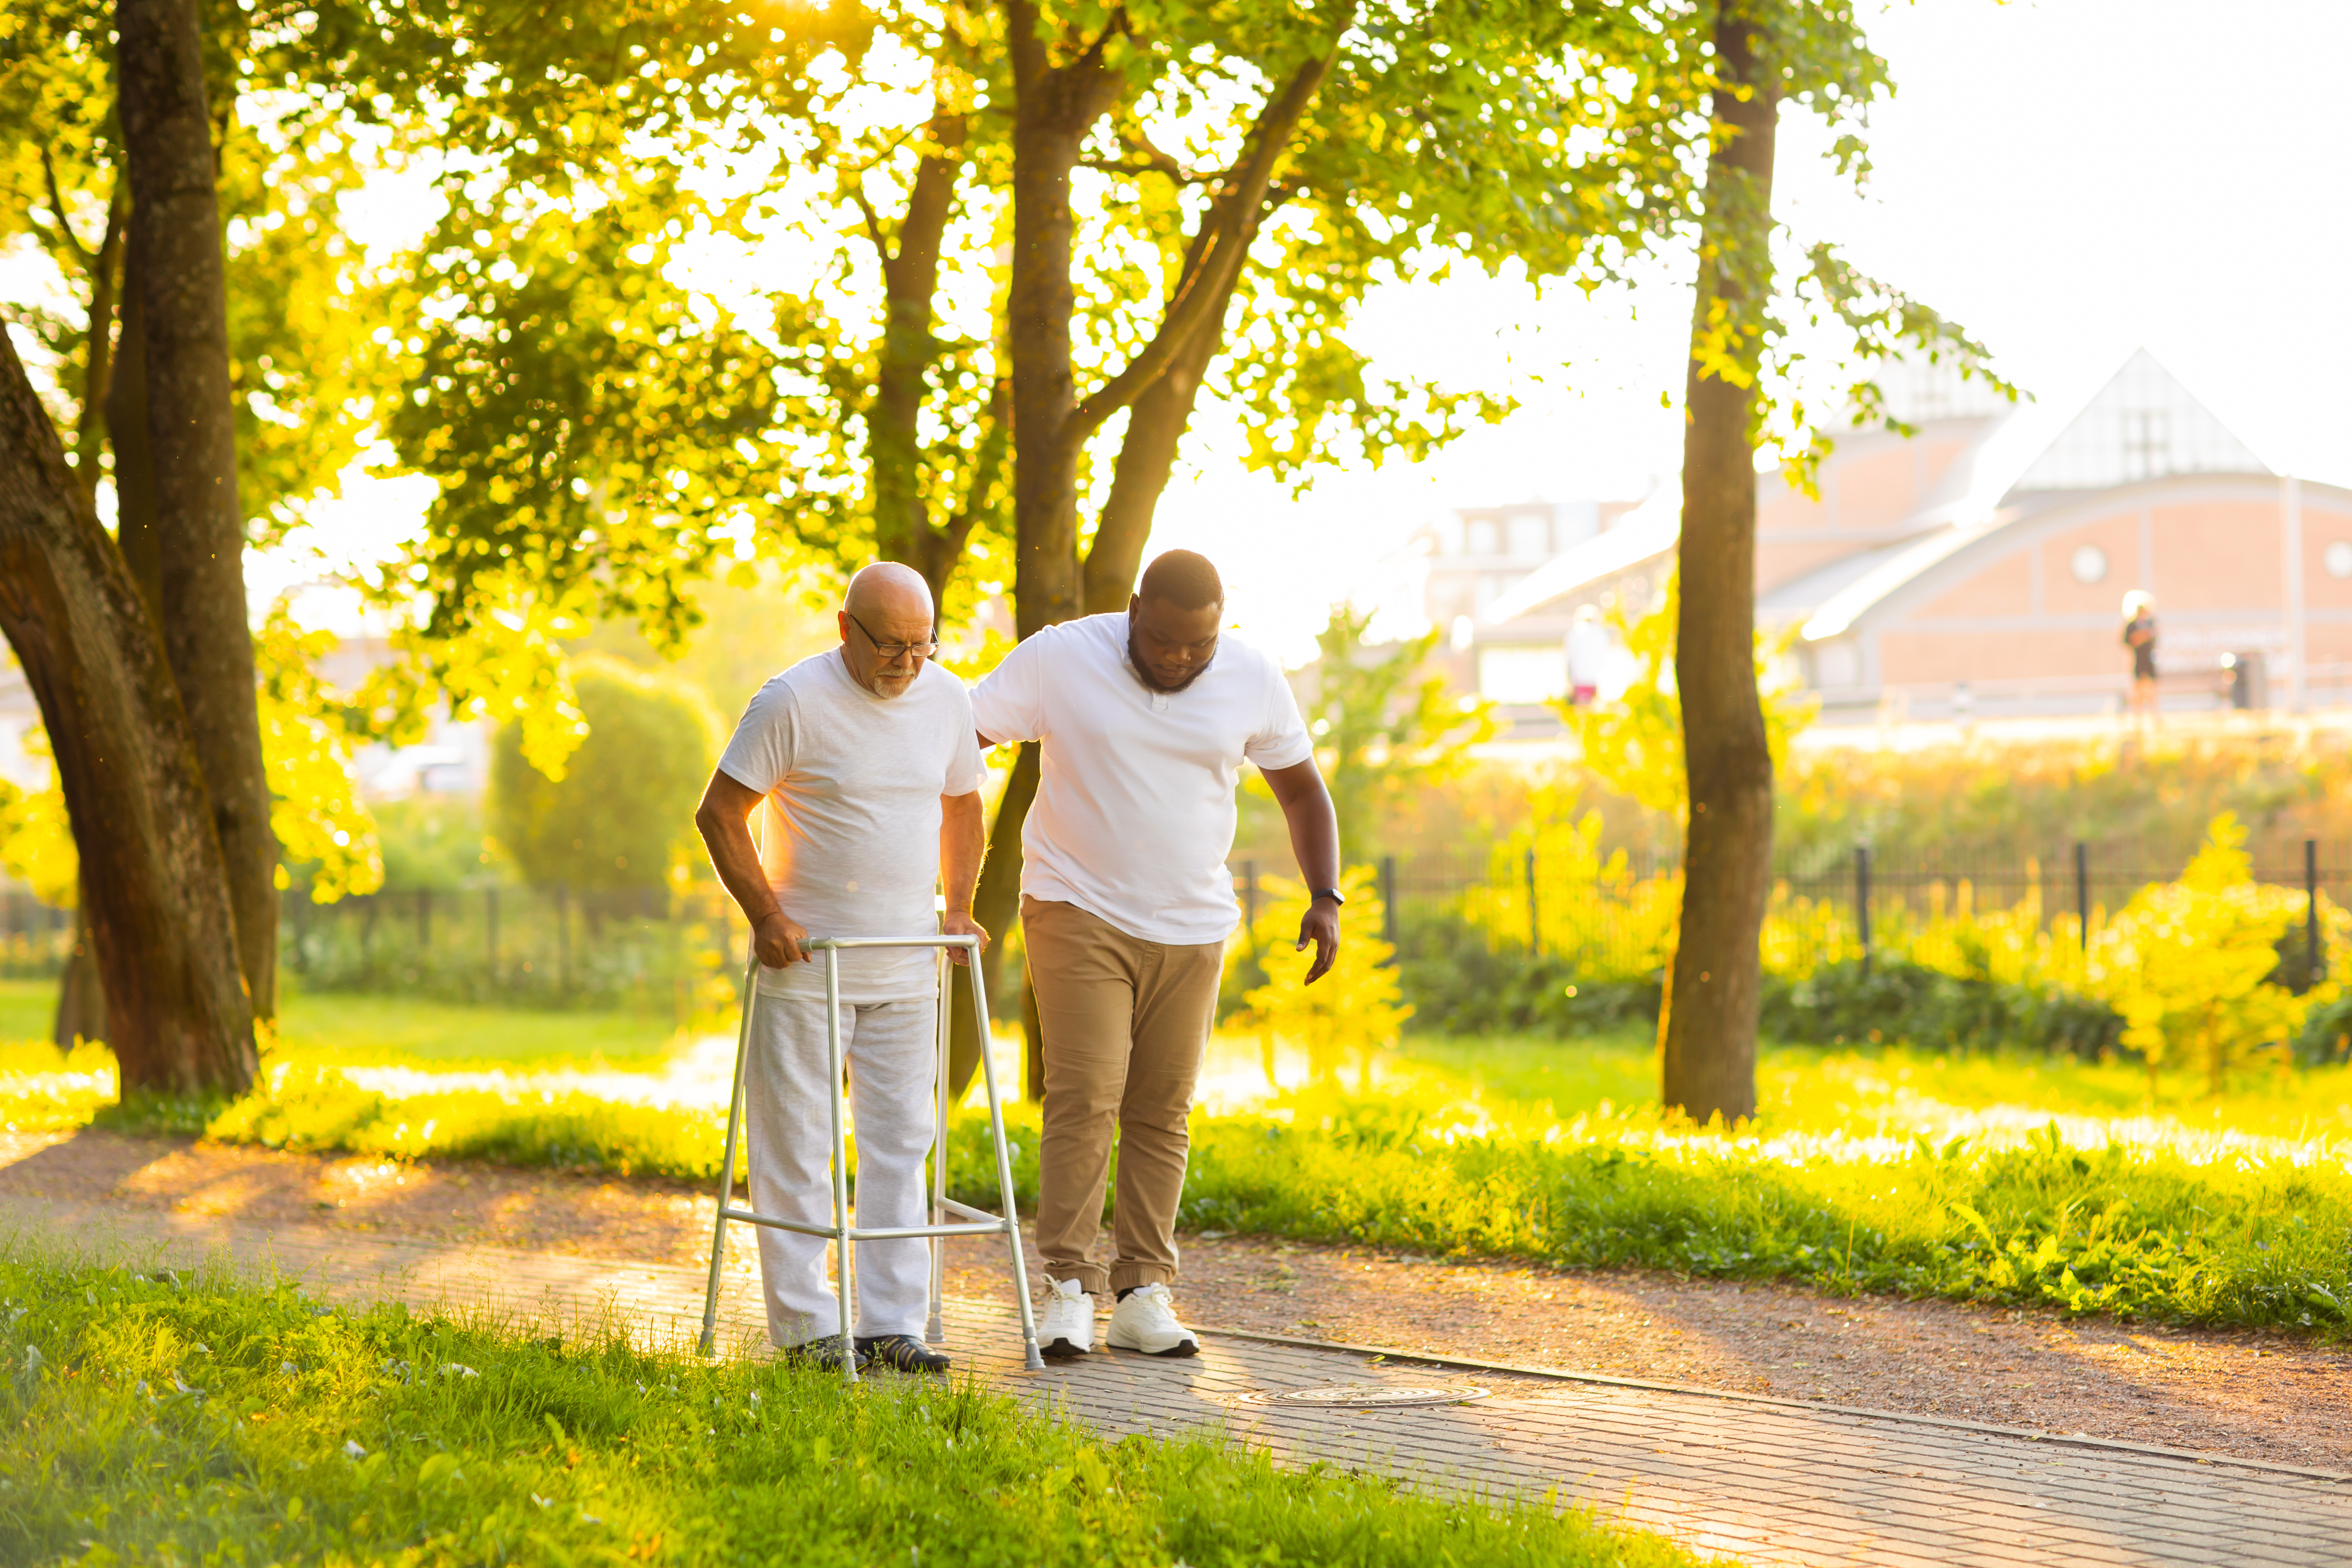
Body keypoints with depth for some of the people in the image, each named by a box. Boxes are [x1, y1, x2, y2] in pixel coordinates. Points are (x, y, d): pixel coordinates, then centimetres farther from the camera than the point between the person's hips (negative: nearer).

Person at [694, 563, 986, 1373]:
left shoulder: (948, 700, 2)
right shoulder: (794, 700, -13)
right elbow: (720, 814, -8)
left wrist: (958, 908, 10)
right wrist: (766, 915, -13)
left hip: (906, 965, 5)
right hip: (805, 960, -5)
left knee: (900, 1141, 5)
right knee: (794, 1144, 0)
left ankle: (893, 1325, 10)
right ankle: (804, 1325, 7)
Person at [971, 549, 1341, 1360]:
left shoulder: (1253, 680, -1)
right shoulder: (1059, 658, -9)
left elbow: (1302, 788, 11)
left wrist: (1325, 898, -1)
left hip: (1190, 928, 3)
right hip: (1081, 917, -3)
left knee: (1161, 1110, 4)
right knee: (1083, 1098, -12)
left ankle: (1143, 1296, 8)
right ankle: (1069, 1288, -6)